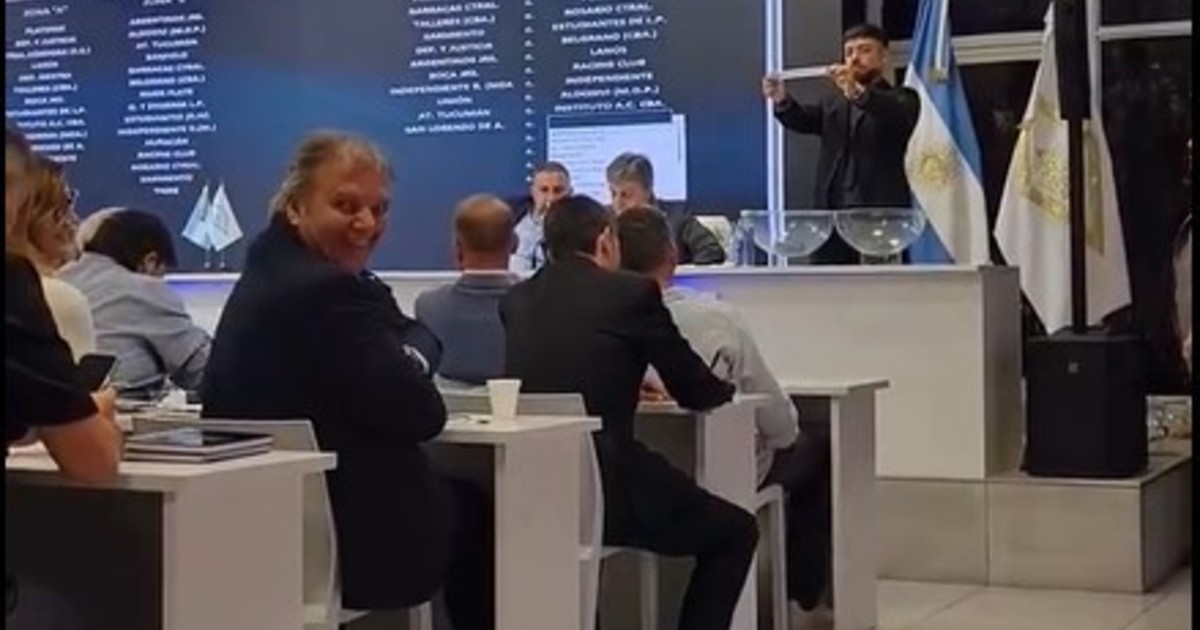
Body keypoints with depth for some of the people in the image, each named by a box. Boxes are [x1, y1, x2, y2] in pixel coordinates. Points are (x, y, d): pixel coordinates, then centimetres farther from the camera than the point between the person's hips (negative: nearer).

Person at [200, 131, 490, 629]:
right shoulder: (330, 291, -22)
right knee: (475, 508, 17)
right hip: (346, 540, -10)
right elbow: (419, 415, -18)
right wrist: (414, 348, 0)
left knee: (457, 493, 28)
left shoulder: (269, 271, 10)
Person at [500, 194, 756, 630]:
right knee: (736, 531, 16)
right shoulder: (634, 292, -2)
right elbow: (699, 393, 5)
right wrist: (724, 385, 27)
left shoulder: (517, 299, 12)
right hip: (602, 488, -6)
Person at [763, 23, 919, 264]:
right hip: (832, 217, 5)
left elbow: (900, 116, -18)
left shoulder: (901, 99, 6)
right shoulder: (833, 105, 22)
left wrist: (857, 93, -37)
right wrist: (781, 99, -21)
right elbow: (803, 119, 3)